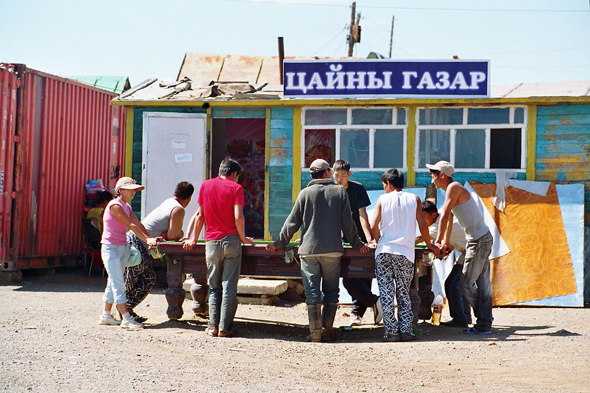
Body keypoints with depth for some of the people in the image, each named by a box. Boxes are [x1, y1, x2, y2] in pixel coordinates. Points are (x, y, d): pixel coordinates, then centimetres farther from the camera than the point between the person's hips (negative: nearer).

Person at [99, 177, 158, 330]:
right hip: (110, 248, -9)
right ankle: (126, 318, -14)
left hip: (123, 248, 9)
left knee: (114, 283, 12)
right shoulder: (115, 205, -15)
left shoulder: (127, 207, 13)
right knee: (118, 283, -10)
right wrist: (147, 240, -19)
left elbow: (138, 224, 7)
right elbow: (131, 225, -19)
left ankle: (106, 315, 19)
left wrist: (150, 239, -5)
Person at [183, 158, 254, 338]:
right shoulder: (235, 188, 0)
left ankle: (213, 326, 4)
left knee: (214, 287, 9)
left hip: (212, 242, 3)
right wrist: (243, 238, 5)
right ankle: (225, 327, -2)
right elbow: (238, 217, -8)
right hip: (231, 240, -3)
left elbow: (200, 215, 13)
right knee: (229, 287, 0)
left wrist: (193, 239, 21)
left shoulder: (206, 185, 10)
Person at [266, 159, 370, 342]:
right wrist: (357, 244, 15)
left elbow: (292, 223, 4)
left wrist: (279, 243, 14)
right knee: (331, 291, 10)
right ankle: (328, 329, 9)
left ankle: (315, 331, -3)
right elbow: (348, 223, 4)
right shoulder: (340, 191, 5)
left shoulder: (305, 193, 3)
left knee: (312, 292, 0)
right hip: (332, 250, 1)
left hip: (309, 249, -1)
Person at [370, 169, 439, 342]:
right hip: (405, 253, 1)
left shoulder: (383, 199, 5)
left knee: (386, 294, 3)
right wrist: (430, 245, 21)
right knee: (403, 293, 9)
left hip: (383, 251, -1)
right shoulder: (414, 199, 9)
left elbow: (373, 226, -1)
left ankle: (391, 330, 0)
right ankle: (406, 330, 3)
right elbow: (422, 225, 7)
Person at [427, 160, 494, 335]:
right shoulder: (454, 189, 18)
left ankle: (483, 324, 2)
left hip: (479, 240, -10)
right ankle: (485, 322, 12)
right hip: (483, 238, 10)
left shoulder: (454, 187, -12)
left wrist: (438, 241, -9)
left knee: (466, 284, -6)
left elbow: (444, 216, -14)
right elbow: (449, 217, 26)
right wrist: (446, 242, 32)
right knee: (482, 284, 9)